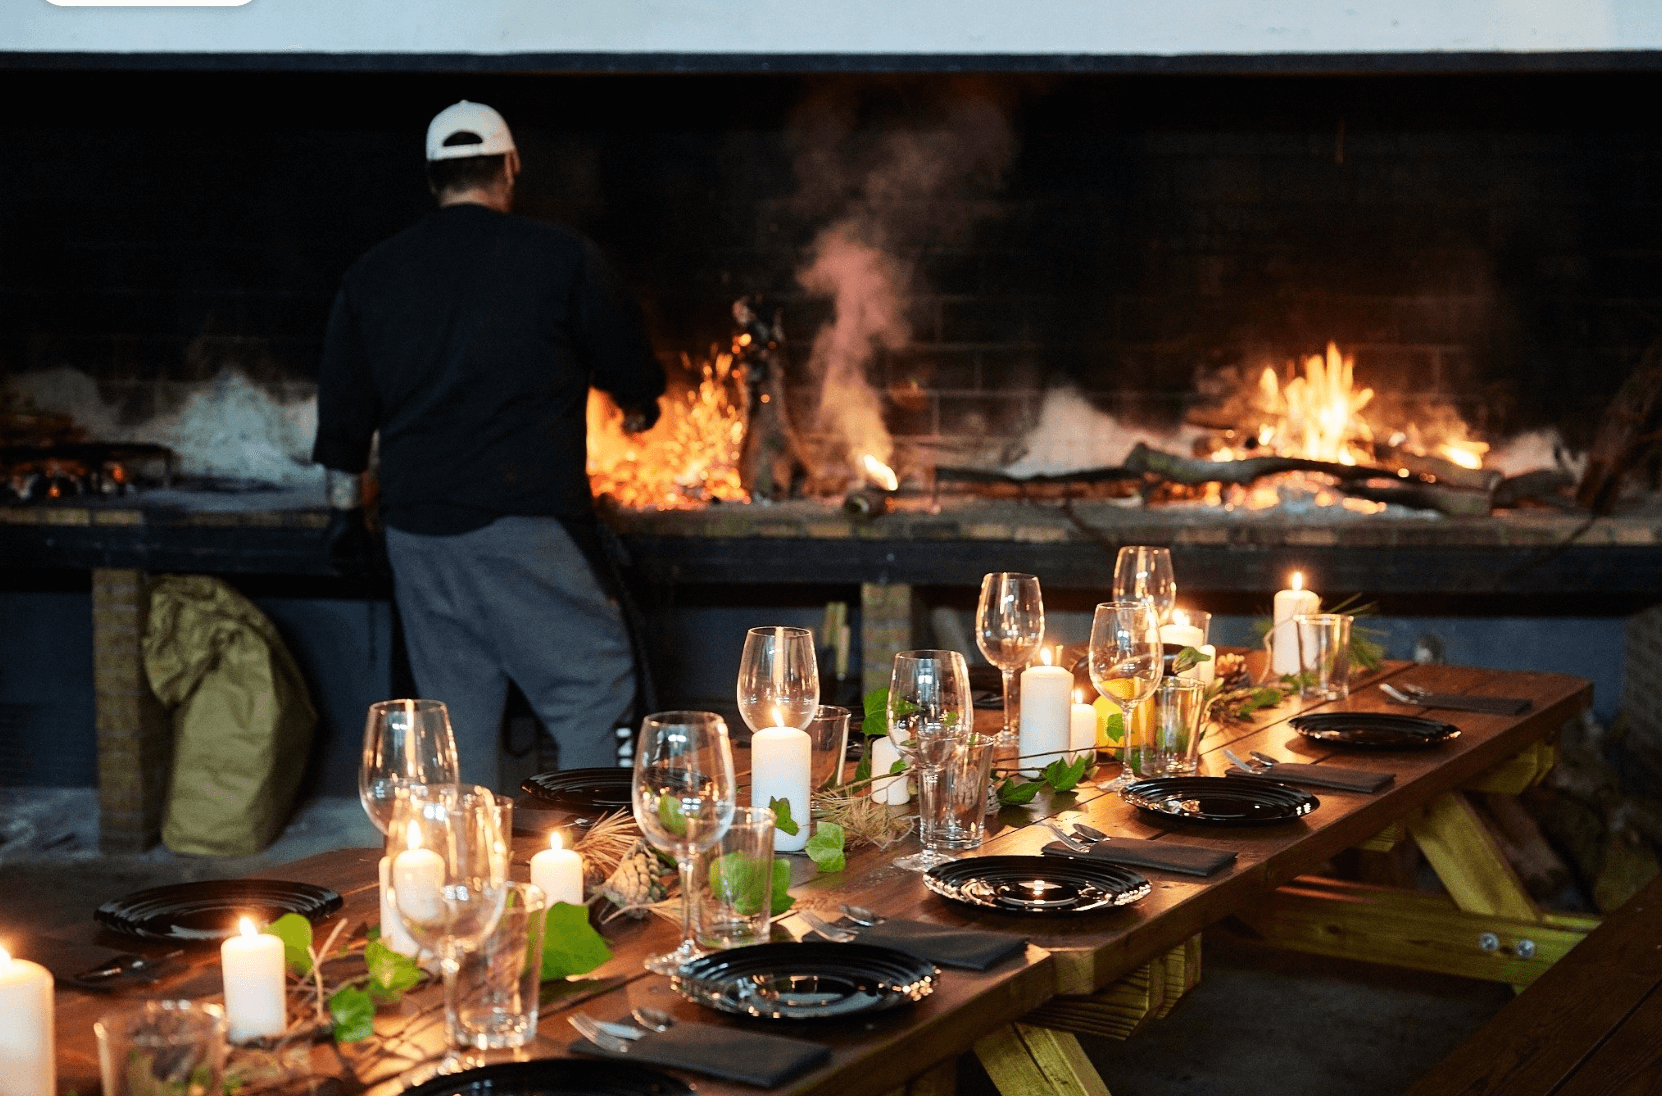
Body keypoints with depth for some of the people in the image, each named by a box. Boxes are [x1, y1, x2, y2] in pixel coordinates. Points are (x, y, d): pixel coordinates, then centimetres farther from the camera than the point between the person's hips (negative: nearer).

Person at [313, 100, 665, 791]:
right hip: (524, 520, -5)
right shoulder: (560, 258, -2)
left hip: (416, 526, 5)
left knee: (455, 714, 11)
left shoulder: (373, 274, 10)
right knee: (589, 691, 1)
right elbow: (631, 369, 8)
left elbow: (343, 405, 16)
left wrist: (348, 493, 34)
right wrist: (639, 407, 31)